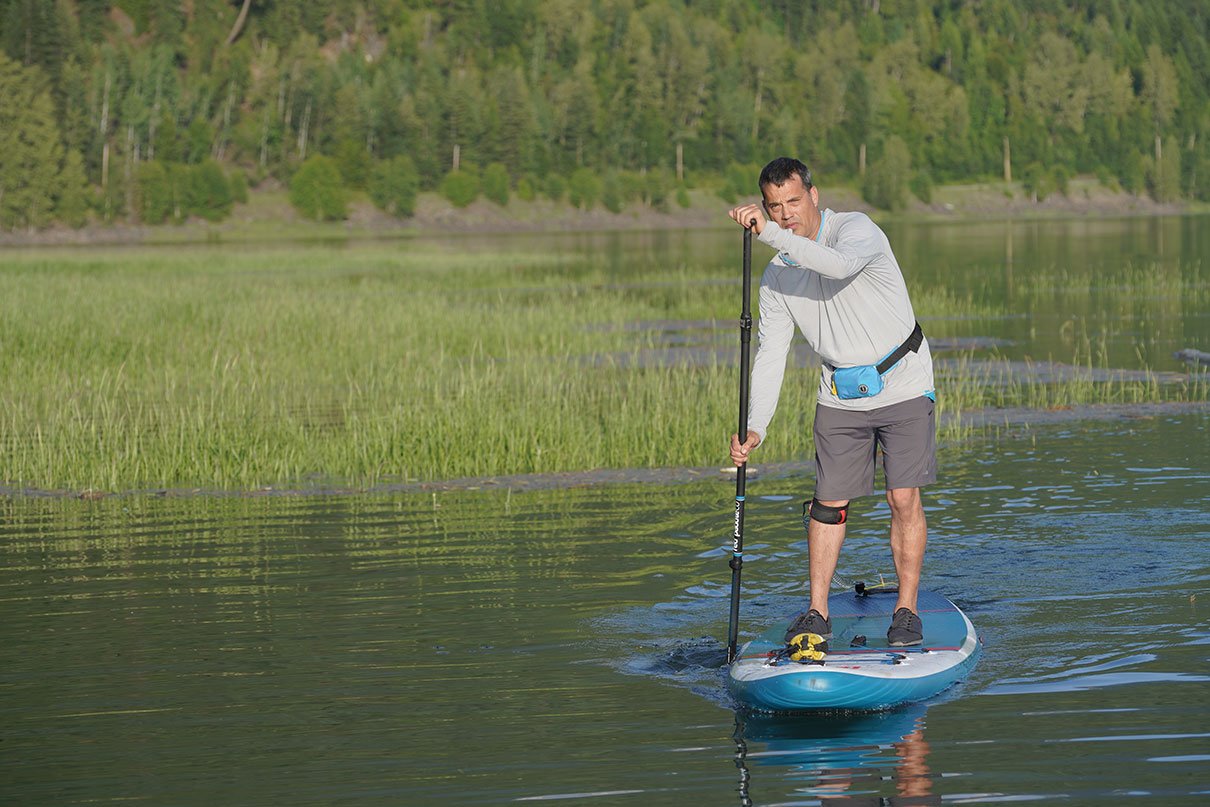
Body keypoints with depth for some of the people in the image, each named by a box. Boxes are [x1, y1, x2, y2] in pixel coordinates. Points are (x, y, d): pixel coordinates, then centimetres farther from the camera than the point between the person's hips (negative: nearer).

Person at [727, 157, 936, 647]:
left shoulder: (857, 230, -17)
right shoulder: (777, 276, -1)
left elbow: (841, 265, -42)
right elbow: (770, 356, -1)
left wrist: (769, 234, -44)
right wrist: (755, 429, -13)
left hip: (903, 386, -5)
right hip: (841, 397, 5)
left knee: (904, 498, -8)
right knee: (830, 501, 3)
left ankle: (907, 612, 1)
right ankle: (817, 615, 12)